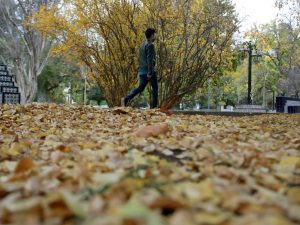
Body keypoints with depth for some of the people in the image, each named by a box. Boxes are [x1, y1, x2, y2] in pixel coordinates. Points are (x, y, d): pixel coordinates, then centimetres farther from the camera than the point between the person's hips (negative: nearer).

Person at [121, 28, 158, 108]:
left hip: (142, 71, 8)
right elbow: (150, 59, -19)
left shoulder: (143, 44, 18)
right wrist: (150, 72, -23)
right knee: (155, 87, 4)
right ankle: (154, 106, 5)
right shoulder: (150, 45, -11)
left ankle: (126, 99, -7)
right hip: (149, 70, -8)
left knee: (141, 88, 8)